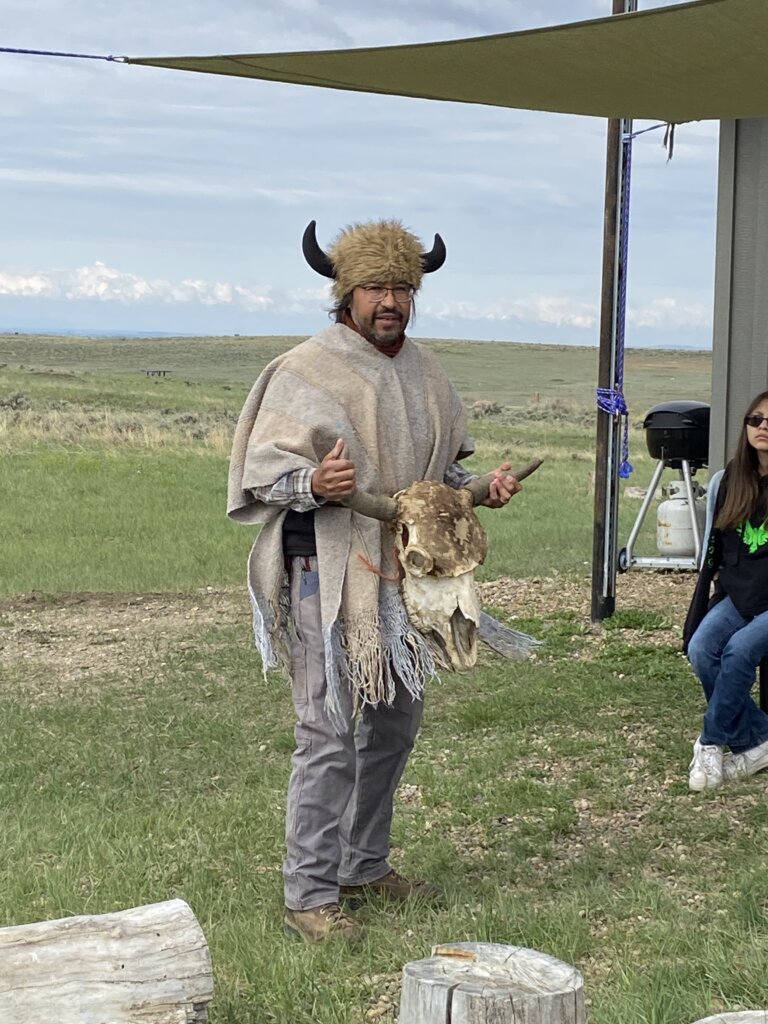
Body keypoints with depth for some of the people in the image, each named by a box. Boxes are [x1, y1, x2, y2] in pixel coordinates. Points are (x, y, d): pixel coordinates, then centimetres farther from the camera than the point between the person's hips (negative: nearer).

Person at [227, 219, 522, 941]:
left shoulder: (423, 372, 12)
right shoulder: (305, 371, -9)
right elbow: (262, 471, -13)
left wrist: (480, 489, 4)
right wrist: (315, 483, -32)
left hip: (404, 573, 7)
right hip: (330, 576, -7)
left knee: (395, 722, 14)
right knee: (330, 732, -8)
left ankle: (365, 867, 30)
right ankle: (309, 894, 2)